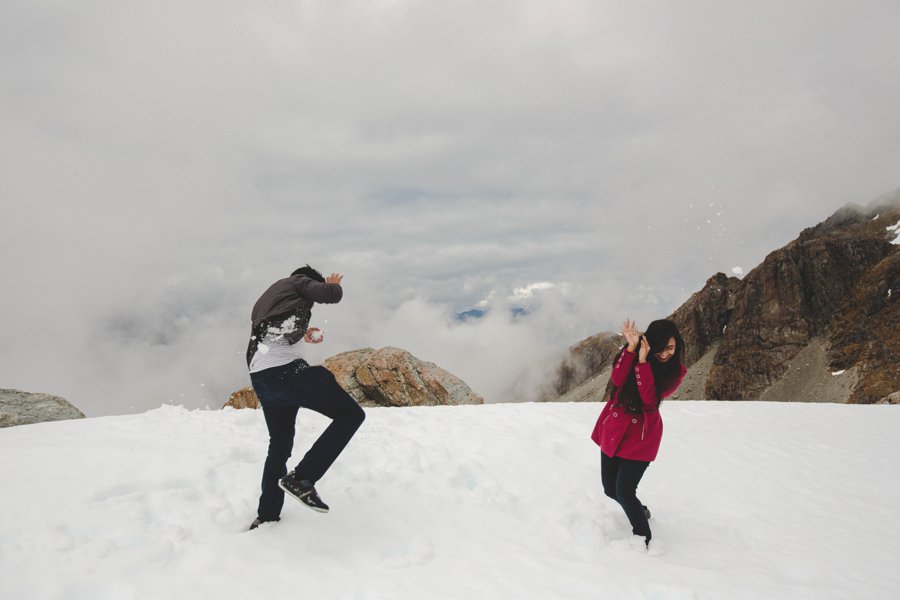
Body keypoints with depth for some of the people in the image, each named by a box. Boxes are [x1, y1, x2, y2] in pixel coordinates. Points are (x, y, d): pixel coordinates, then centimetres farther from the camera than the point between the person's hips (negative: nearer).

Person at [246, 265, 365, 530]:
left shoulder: (265, 298, 33)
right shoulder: (299, 281, 11)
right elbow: (332, 295, -5)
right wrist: (332, 284, 17)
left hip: (259, 377, 9)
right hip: (286, 370, -9)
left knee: (279, 445, 24)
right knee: (351, 414, -4)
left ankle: (266, 516, 28)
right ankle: (301, 478, -11)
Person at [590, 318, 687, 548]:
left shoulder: (675, 371, -9)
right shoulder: (632, 352, -3)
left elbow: (650, 398, -22)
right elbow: (617, 380, -18)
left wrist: (642, 362, -27)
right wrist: (631, 348, -26)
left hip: (641, 434, -4)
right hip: (613, 428, 4)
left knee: (624, 491, -10)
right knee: (610, 490, 13)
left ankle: (644, 539, 13)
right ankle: (641, 512, 43)